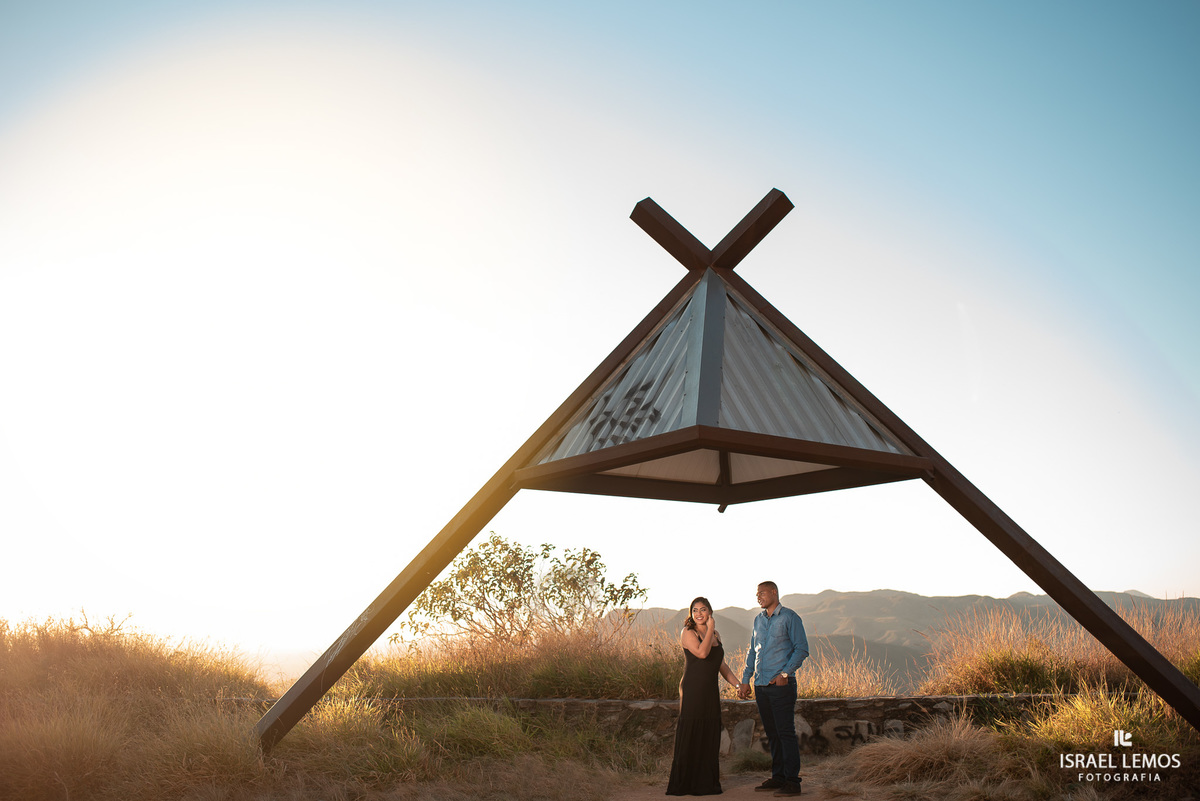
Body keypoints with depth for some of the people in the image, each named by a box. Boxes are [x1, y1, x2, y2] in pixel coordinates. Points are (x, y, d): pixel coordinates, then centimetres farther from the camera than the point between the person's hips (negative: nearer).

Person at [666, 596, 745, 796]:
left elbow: (721, 665, 20)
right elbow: (702, 653, -23)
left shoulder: (715, 635, 14)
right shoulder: (688, 633, -7)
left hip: (710, 691, 7)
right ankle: (684, 784, 5)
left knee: (710, 736, 9)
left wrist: (738, 684, 14)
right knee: (690, 736, -3)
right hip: (692, 691, -7)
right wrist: (710, 629, -15)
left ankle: (707, 783, 19)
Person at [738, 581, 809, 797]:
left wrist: (786, 673, -18)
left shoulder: (790, 617, -4)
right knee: (772, 734, 11)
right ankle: (778, 777, 19)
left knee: (786, 732, -6)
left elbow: (802, 648, -8)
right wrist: (745, 680, 15)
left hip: (781, 685, -6)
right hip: (761, 685, 7)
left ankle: (792, 781, -2)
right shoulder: (758, 620, 16)